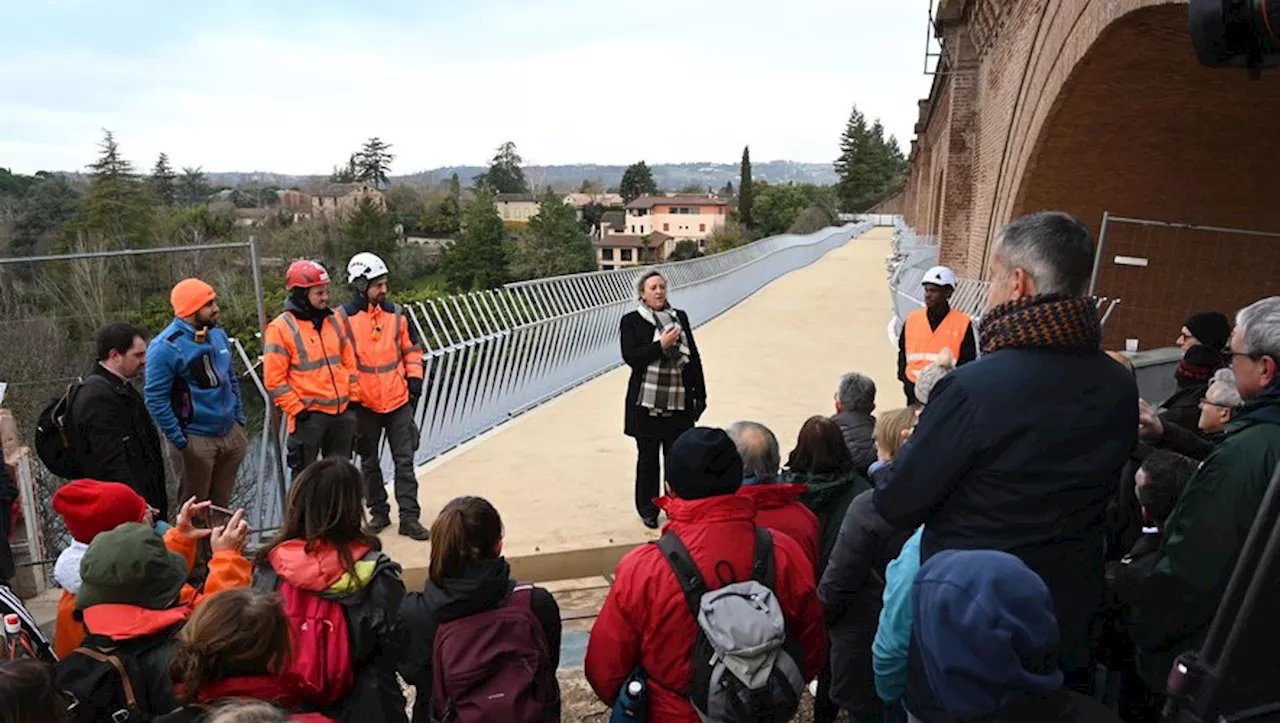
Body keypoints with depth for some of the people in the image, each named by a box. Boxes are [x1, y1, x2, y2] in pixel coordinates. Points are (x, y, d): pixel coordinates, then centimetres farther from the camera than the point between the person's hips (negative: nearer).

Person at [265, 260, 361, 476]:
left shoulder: (334, 319, 8)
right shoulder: (281, 328, -9)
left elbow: (349, 361, 14)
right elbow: (274, 380, -10)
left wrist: (354, 397, 8)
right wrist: (298, 410, -12)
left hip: (342, 412, 6)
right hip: (308, 415, -5)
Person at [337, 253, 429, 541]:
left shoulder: (397, 314, 1)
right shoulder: (343, 318, -7)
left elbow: (411, 349, 11)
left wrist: (415, 379, 2)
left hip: (399, 401, 2)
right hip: (363, 405, -1)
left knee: (405, 461, 3)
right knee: (370, 463, 13)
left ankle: (409, 517, 11)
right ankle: (379, 513, 29)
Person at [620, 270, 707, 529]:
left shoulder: (680, 317, 8)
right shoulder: (631, 321, -2)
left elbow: (694, 357, 9)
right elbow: (631, 357, -13)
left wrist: (700, 394, 7)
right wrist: (661, 344, -21)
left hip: (679, 403, 3)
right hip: (646, 403, -2)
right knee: (648, 458, 10)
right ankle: (648, 510, 24)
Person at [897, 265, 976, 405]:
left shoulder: (963, 323, -5)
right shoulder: (912, 319, 4)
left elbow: (967, 362, -3)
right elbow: (903, 354, 11)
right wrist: (907, 382, -3)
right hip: (914, 394, 3)